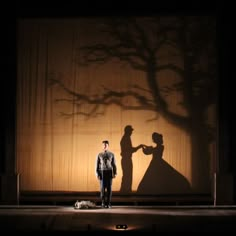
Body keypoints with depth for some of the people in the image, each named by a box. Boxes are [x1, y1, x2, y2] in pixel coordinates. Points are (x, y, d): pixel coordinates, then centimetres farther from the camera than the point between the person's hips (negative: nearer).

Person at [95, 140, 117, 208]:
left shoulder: (112, 154, 5)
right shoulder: (99, 155, 4)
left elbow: (114, 164, 5)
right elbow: (97, 165, 3)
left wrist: (115, 173, -5)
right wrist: (97, 174, -6)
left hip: (109, 172, 0)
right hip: (102, 172, 0)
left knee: (109, 188, -2)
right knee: (102, 188, -3)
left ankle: (108, 203, 4)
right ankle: (103, 203, 5)